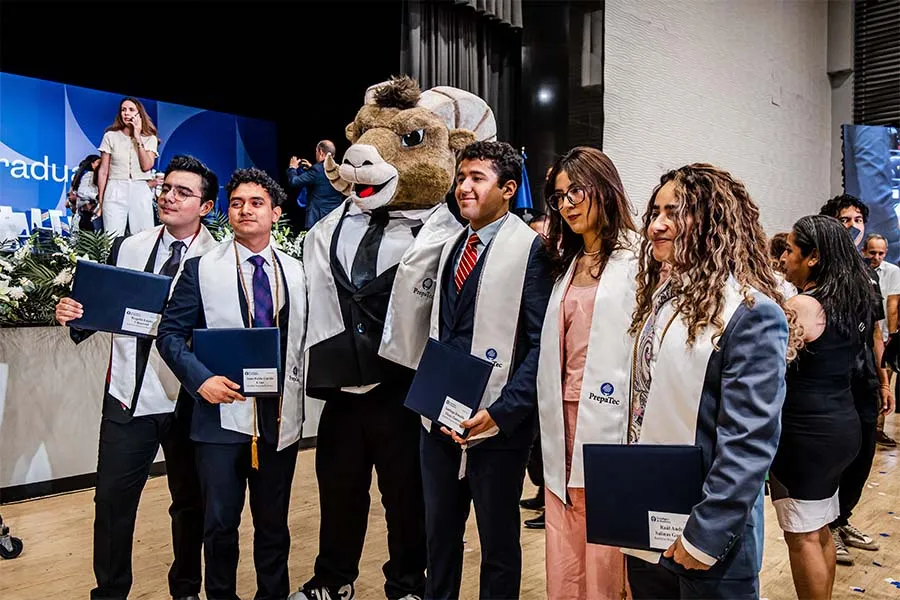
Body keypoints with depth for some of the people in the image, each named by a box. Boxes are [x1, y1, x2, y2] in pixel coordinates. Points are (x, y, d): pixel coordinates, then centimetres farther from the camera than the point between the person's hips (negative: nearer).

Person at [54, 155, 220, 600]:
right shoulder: (127, 249, 5)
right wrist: (73, 314, -9)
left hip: (188, 403, -2)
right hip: (128, 397, 2)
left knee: (190, 502, 14)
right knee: (112, 501, 9)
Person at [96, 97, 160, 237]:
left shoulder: (150, 138, 7)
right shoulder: (110, 136, 6)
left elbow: (146, 166, -8)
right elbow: (103, 171, 6)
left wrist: (138, 138, -7)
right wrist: (100, 200, 4)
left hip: (141, 193, 0)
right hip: (115, 192, 0)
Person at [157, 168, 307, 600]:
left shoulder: (295, 272, 7)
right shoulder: (201, 268, 0)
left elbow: (302, 338, 11)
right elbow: (171, 333, -2)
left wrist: (297, 390, 0)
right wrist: (201, 380, -15)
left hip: (281, 416, 2)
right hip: (223, 412, -2)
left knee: (274, 521, 14)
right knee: (220, 523, 7)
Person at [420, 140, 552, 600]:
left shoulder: (530, 248, -10)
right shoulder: (451, 246, 12)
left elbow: (541, 342, -14)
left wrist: (502, 412, -19)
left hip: (497, 424, -6)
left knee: (498, 542, 12)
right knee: (439, 534, 20)